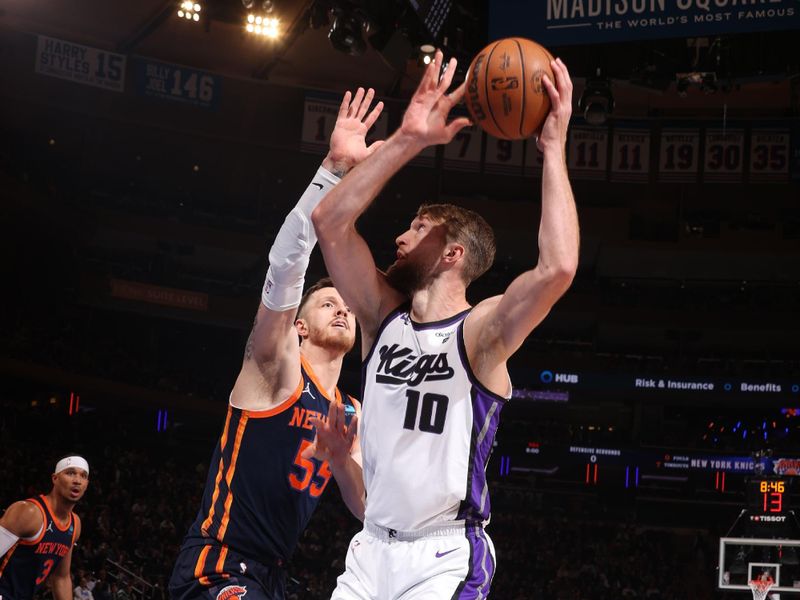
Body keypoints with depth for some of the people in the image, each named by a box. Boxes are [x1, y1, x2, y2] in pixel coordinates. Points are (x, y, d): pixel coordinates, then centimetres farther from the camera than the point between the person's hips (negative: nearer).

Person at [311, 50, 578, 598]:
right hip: (372, 547, 6)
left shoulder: (481, 332, -9)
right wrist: (407, 141, -5)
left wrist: (554, 150, -23)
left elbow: (557, 269, -28)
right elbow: (330, 220, 0)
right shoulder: (383, 316, 7)